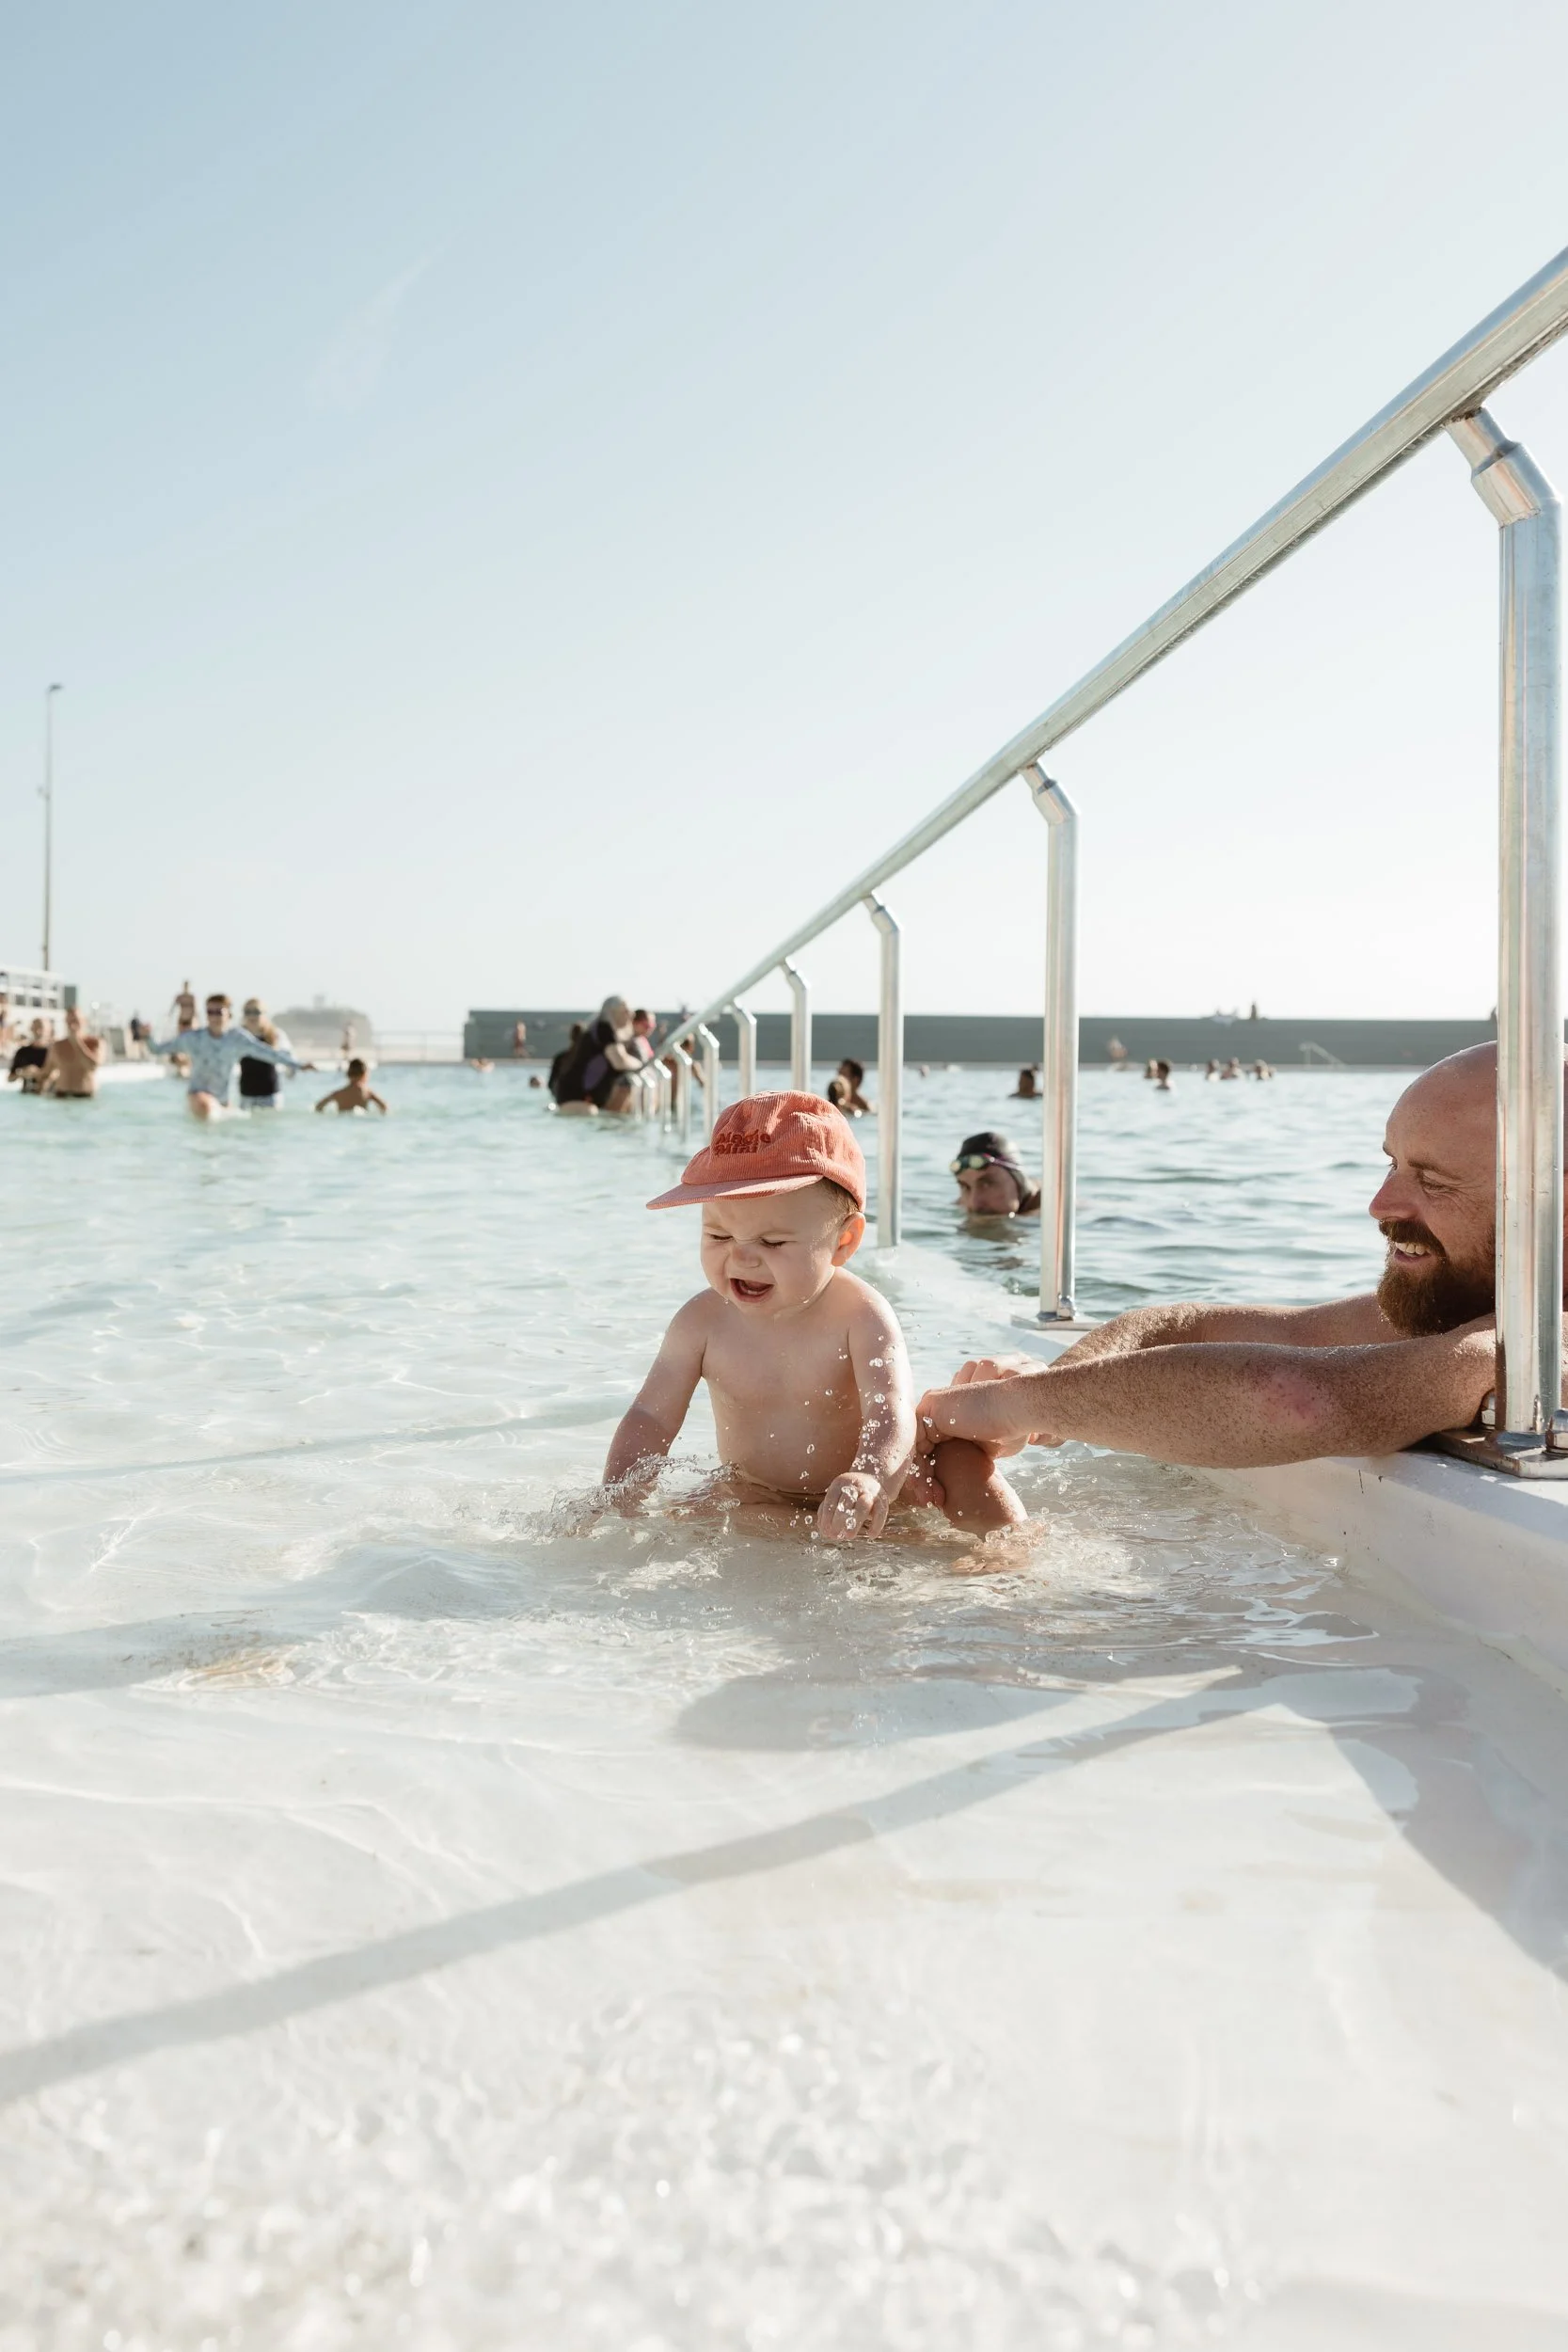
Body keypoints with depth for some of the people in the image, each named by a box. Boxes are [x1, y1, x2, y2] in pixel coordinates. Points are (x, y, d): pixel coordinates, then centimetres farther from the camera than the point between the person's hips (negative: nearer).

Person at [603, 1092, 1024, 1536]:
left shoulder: (860, 1317, -22)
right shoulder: (704, 1321, -13)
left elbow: (890, 1414, -37)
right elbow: (651, 1417, -5)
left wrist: (870, 1479, -59)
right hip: (750, 1506, 3)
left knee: (962, 1464, -23)